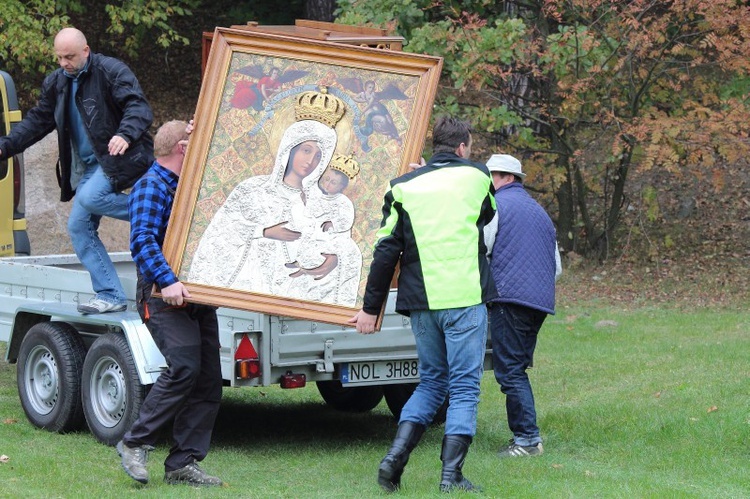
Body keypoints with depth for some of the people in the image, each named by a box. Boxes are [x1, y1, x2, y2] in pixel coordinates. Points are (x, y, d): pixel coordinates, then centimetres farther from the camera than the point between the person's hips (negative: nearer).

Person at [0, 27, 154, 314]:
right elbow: (38, 121, 20)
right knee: (79, 226, -1)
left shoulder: (111, 72, -11)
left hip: (120, 159, -8)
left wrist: (125, 134, -40)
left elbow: (139, 108, -20)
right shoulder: (56, 83, 11)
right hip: (88, 166, 8)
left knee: (90, 197, -31)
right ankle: (110, 296, 0)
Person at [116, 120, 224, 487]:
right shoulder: (151, 187, -8)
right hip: (163, 298, -9)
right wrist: (167, 281, -34)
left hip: (197, 298, 9)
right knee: (184, 367, -22)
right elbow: (142, 241, -21)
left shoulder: (189, 185, 19)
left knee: (208, 379, 2)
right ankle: (135, 443, -8)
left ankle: (182, 463, 6)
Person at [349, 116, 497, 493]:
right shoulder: (476, 176, 4)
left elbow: (386, 251, 2)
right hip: (465, 299, -3)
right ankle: (451, 474, -4)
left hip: (420, 302, 3)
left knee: (431, 382, 17)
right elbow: (489, 215, 24)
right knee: (464, 387, 3)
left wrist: (371, 308, 6)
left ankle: (395, 457, 3)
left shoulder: (404, 187, 6)